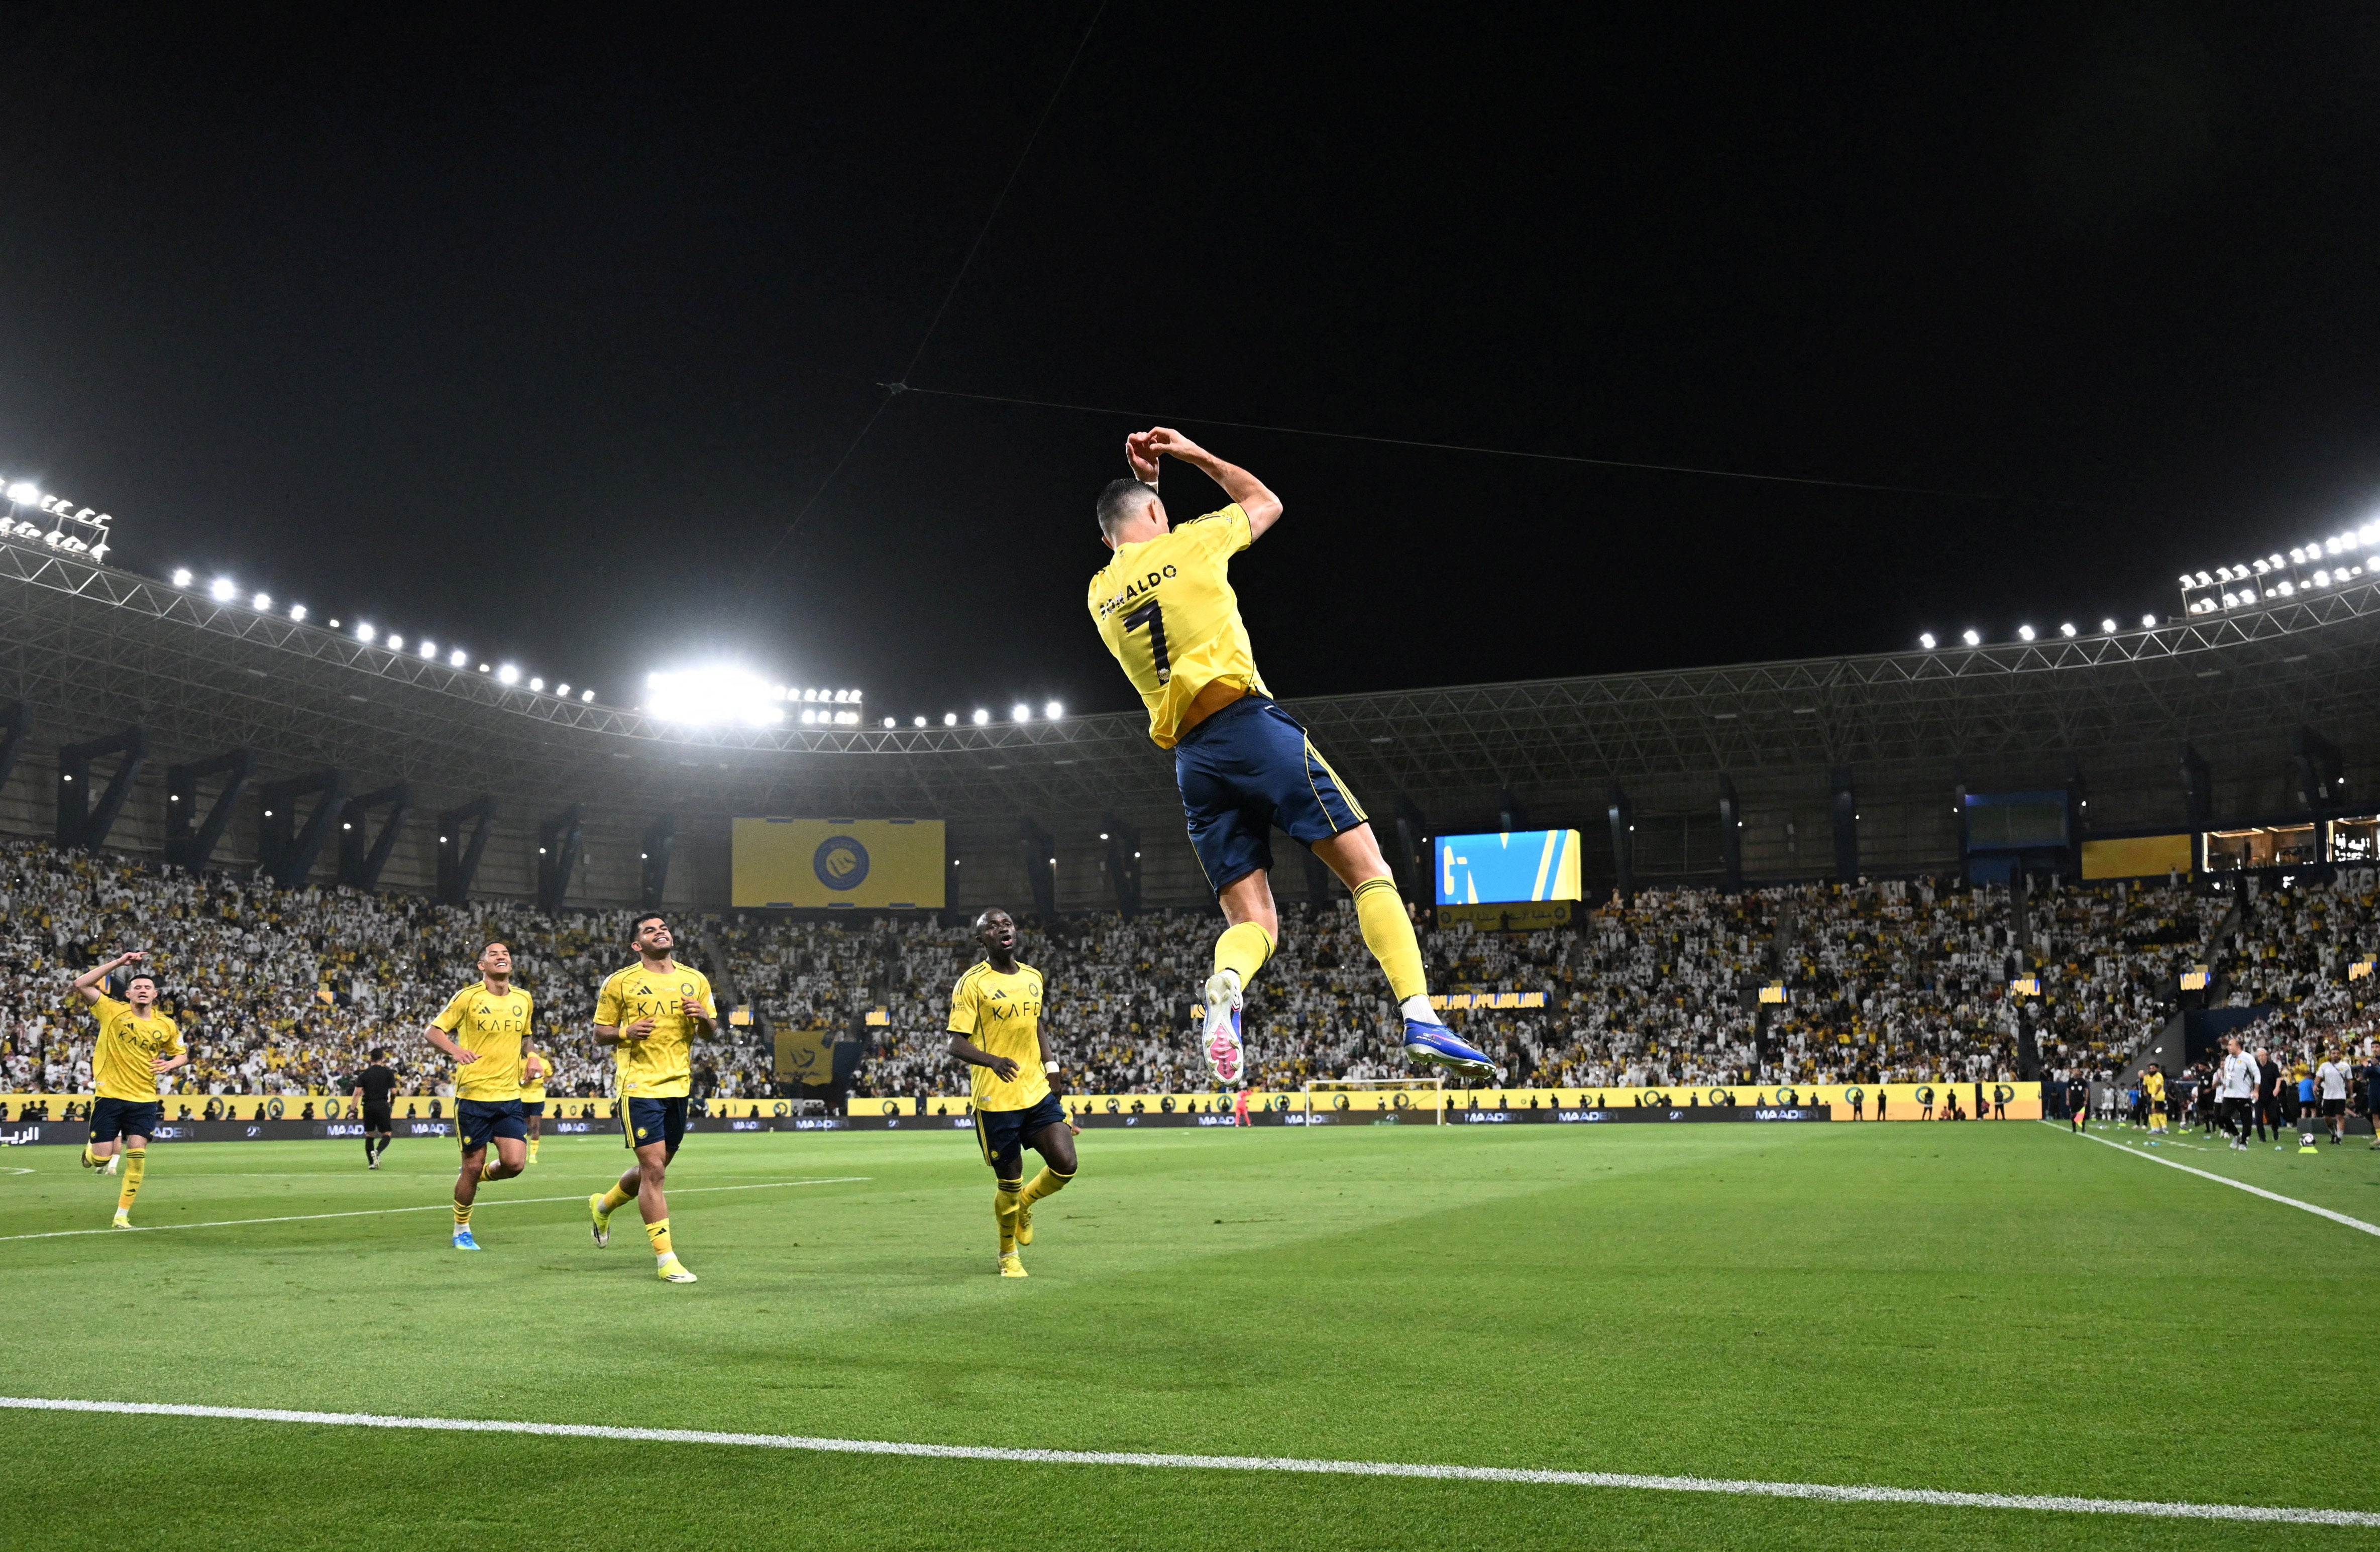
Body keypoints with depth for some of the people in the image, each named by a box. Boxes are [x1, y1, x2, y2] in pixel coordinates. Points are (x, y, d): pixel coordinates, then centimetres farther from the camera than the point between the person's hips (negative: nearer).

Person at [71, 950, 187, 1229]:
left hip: (143, 1100, 2)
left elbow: (181, 1054, 18)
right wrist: (119, 962, -18)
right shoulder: (112, 1011, -4)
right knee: (101, 1160, -3)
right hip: (109, 1095, -2)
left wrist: (169, 1064, -5)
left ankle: (122, 1215, 5)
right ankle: (91, 1150, 37)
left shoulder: (167, 1025, 3)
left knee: (137, 1155, -8)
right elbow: (81, 985, -14)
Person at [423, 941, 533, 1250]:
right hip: (474, 1095, -4)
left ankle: (479, 1176, 24)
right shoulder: (468, 997, -5)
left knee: (515, 1163, -10)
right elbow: (433, 1031, -2)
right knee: (473, 1165, 1)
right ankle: (461, 1231, 22)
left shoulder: (523, 999, 9)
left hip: (510, 1097, 4)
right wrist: (456, 1050, -21)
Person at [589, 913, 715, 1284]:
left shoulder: (695, 981, 9)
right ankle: (665, 1258, -3)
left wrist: (703, 1018, -7)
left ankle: (603, 1205, 45)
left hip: (678, 1085, 5)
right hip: (639, 1086, -5)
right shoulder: (620, 983, -1)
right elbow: (600, 1033, 4)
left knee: (656, 1168, 15)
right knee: (654, 1170, -10)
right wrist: (626, 1032, -17)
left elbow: (711, 1032, 16)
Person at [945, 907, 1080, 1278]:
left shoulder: (1033, 977, 11)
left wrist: (1051, 1068, 10)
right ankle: (1008, 1255, 29)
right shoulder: (972, 983, -8)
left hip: (1038, 1092, 5)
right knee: (1009, 1180, 3)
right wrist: (993, 1060, -31)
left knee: (1065, 1166, -7)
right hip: (996, 1099, -5)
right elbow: (957, 1043, -13)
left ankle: (1024, 1205, 26)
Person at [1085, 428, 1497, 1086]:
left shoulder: (1100, 595, 17)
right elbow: (1266, 501, 24)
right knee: (1370, 873, -5)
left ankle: (1225, 982, -30)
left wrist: (1141, 481, 37)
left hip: (1192, 759, 5)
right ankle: (1420, 1016, -20)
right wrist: (1194, 454, 31)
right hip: (1251, 727, -5)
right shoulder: (1186, 544, 5)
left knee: (1253, 923, 4)